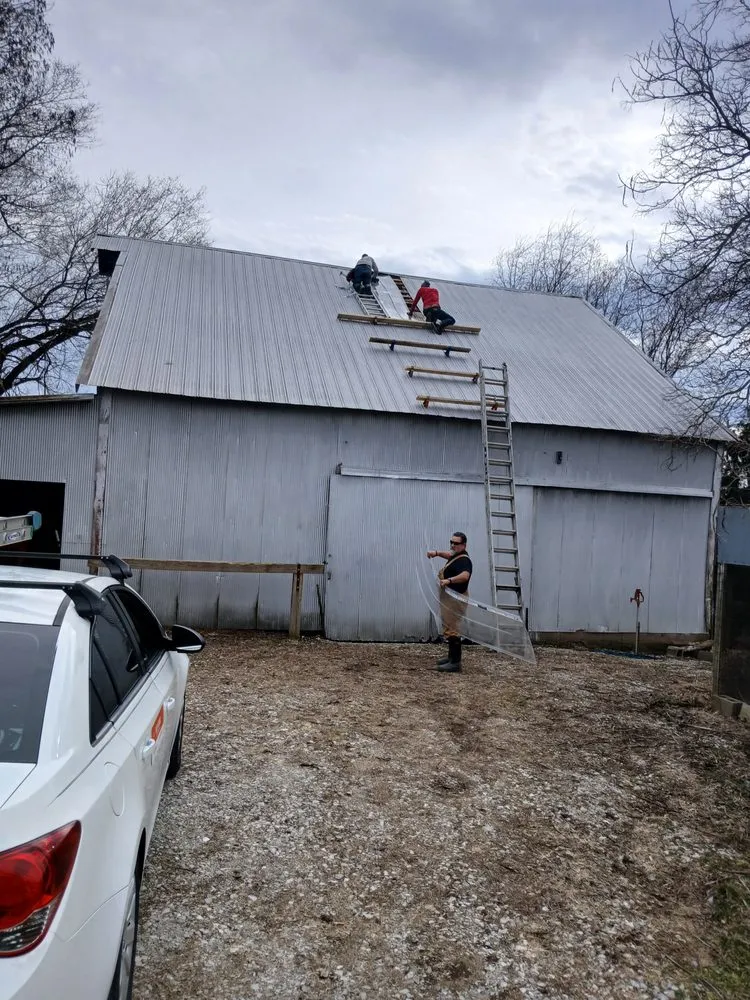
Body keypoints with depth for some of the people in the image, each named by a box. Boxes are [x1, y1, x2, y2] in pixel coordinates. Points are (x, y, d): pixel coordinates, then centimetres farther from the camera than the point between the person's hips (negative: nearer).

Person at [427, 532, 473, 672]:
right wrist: (437, 553, 19)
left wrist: (449, 580, -51)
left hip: (454, 600, -11)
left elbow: (465, 575, -40)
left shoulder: (463, 560, -20)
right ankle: (452, 657, 31)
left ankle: (455, 663, -8)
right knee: (449, 629, 19)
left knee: (452, 630, -10)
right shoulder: (455, 556, 11)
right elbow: (449, 555, 35)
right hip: (448, 599, 11)